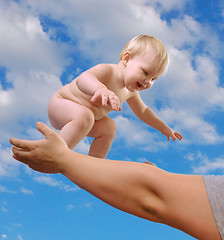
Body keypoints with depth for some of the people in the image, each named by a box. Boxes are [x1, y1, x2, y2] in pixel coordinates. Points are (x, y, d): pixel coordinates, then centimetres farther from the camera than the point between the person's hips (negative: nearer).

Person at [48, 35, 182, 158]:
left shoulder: (130, 92, -2)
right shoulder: (107, 71, -30)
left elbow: (142, 111, 18)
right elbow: (83, 79, -52)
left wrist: (163, 128, 22)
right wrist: (100, 89, -74)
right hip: (61, 103, -9)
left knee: (109, 128, 4)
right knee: (84, 116, -35)